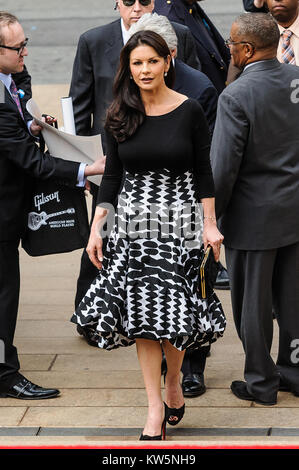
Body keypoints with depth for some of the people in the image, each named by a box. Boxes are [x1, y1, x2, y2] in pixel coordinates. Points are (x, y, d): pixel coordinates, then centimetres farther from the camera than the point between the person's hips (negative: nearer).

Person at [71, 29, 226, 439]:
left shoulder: (189, 111, -3)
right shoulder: (120, 116, 3)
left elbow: (203, 171, 1)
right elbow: (112, 175, 6)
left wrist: (210, 224, -2)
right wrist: (96, 229, 2)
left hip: (180, 220, -2)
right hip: (133, 222, 2)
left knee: (177, 310, -1)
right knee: (142, 312, -2)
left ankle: (173, 382, 25)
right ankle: (156, 407, 4)